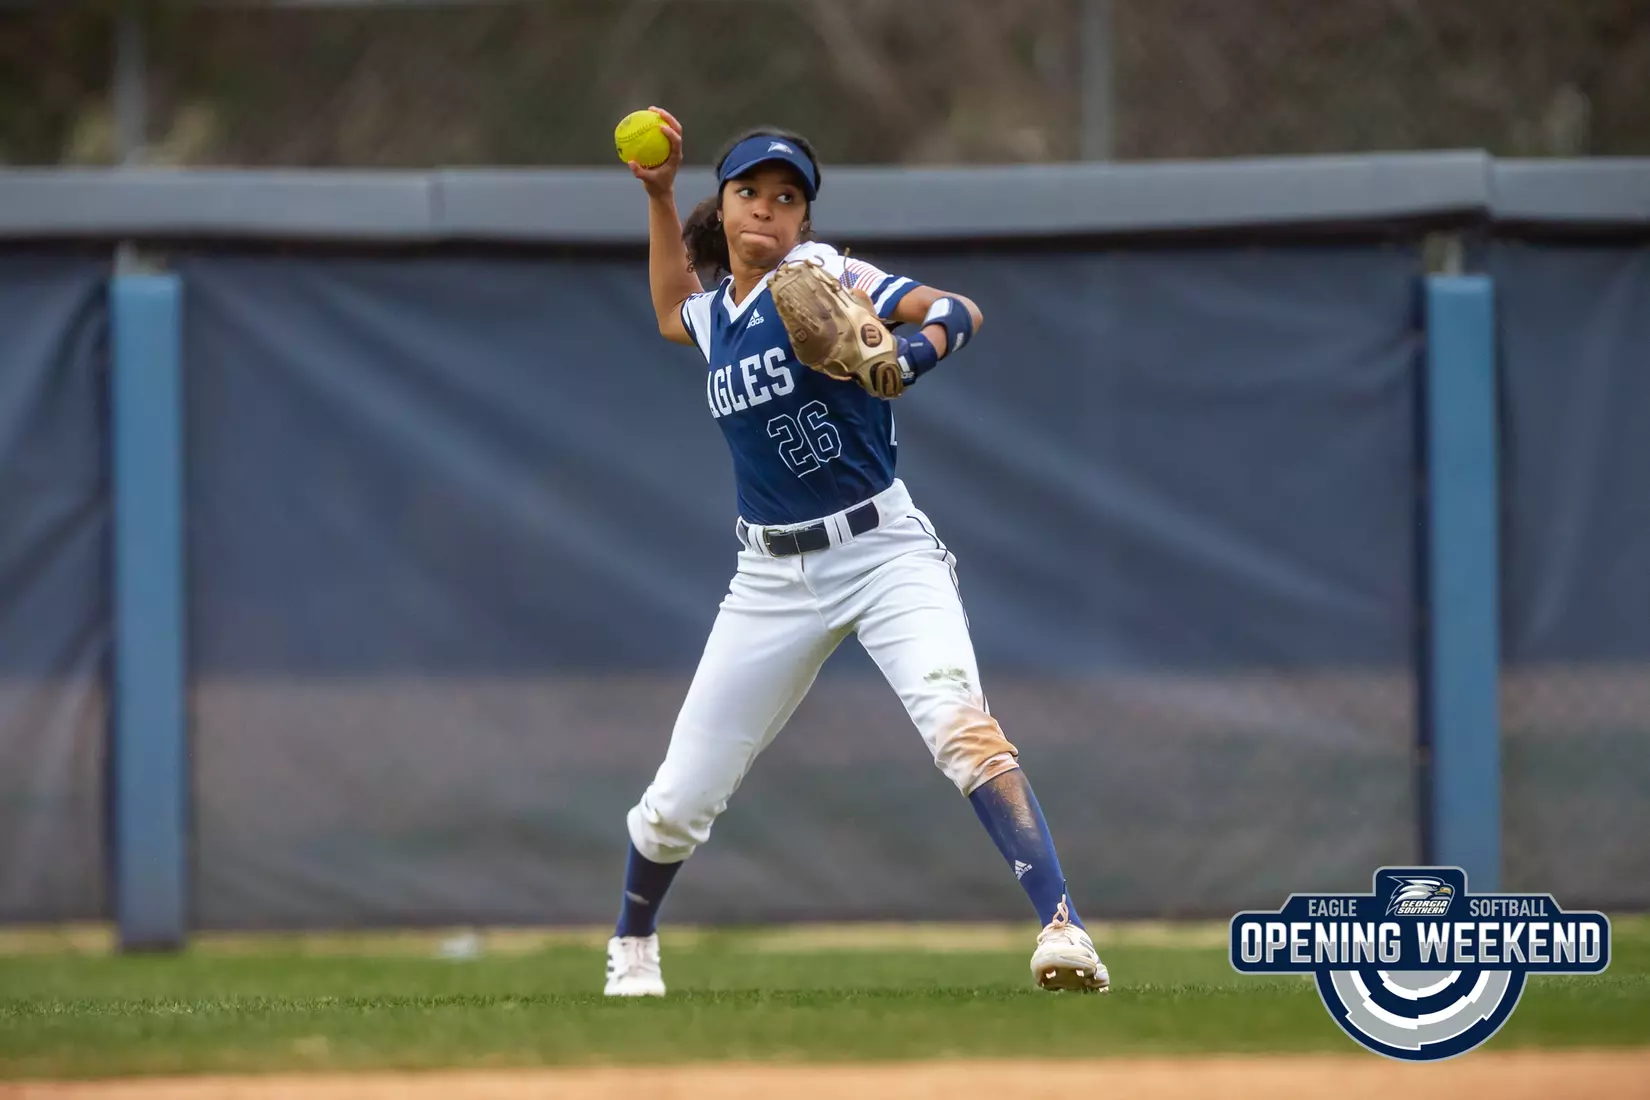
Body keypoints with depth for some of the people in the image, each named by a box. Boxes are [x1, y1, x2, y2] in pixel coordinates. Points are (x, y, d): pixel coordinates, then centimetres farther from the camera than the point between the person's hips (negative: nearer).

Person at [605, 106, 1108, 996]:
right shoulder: (714, 313, 9)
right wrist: (657, 196, 24)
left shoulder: (818, 274, -8)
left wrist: (919, 348, -39)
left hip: (884, 552, -5)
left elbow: (958, 310, -17)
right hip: (772, 579, 5)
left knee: (960, 723, -30)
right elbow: (672, 312, 35)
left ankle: (1061, 928, -37)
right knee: (682, 795, 7)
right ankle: (631, 948, 35)